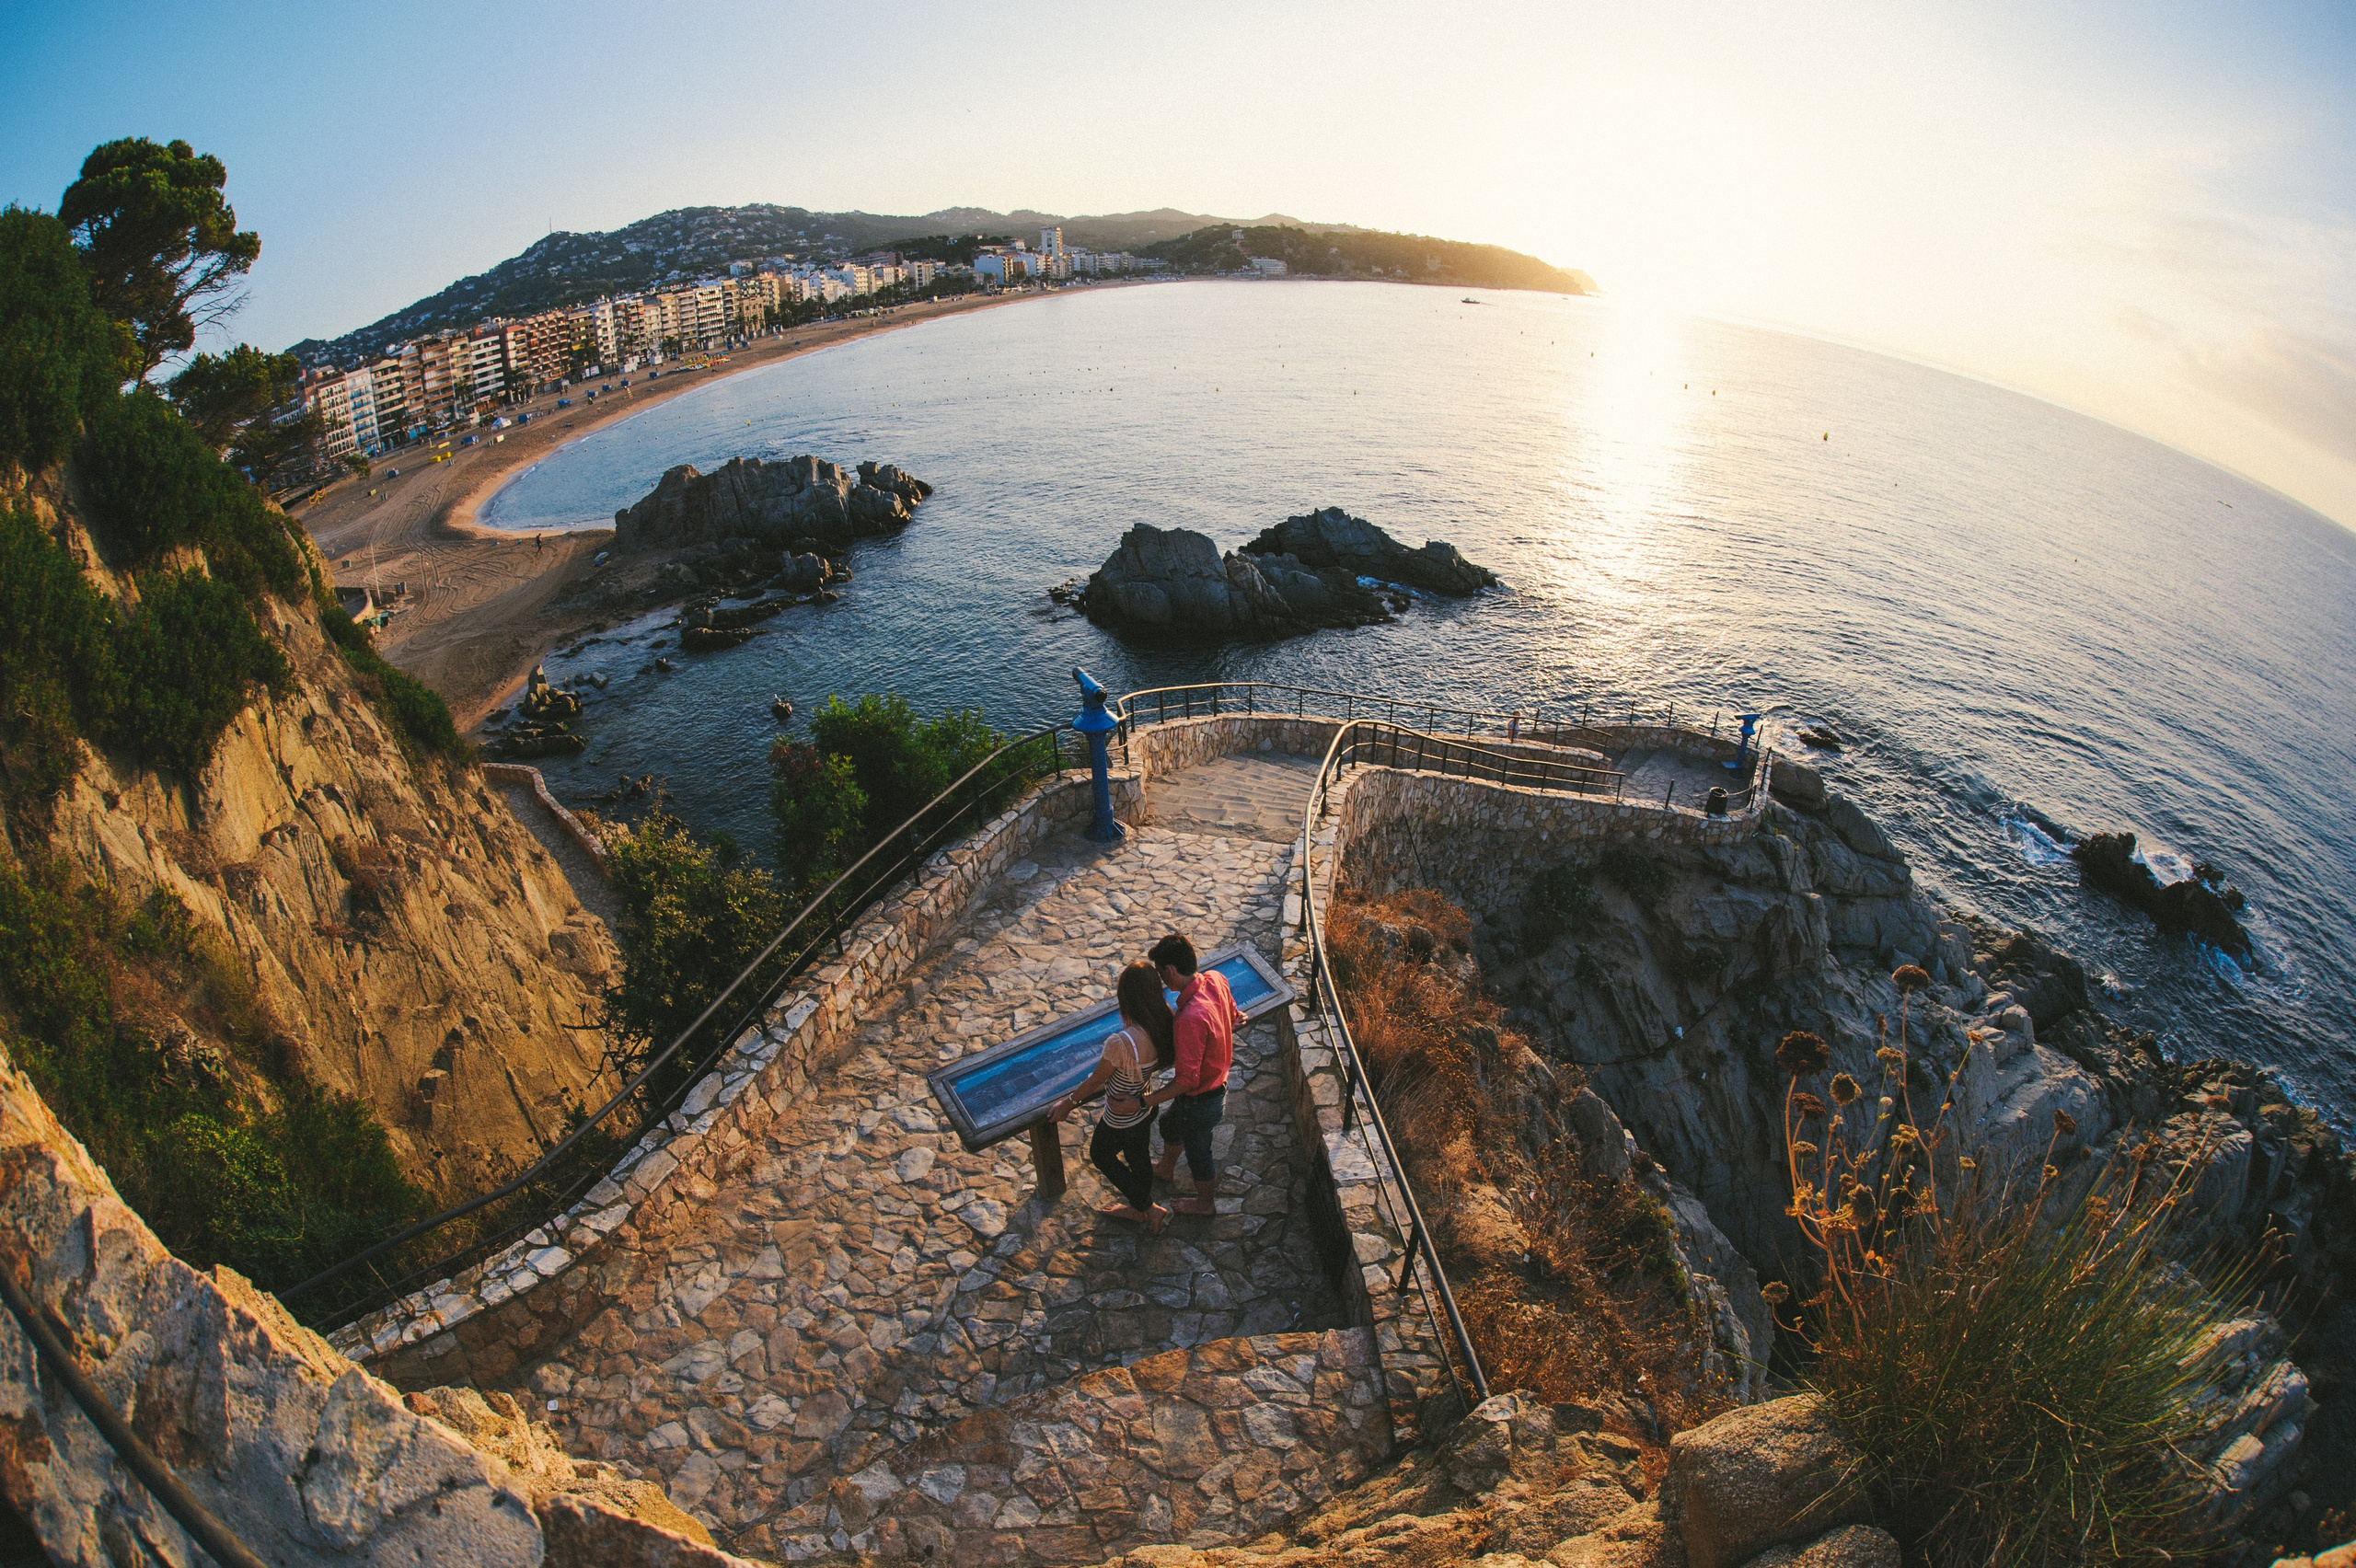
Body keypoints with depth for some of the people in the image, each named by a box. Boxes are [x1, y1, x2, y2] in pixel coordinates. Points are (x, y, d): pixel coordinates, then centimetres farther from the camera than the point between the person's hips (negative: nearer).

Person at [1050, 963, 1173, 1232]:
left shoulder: (1120, 1043, -40)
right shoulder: (1164, 1023, -20)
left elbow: (1096, 1081, -22)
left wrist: (1070, 1101, -2)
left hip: (1121, 1119, -6)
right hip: (1146, 1107, 6)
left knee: (1100, 1154, 26)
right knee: (1139, 1158, 30)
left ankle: (1148, 1208, 32)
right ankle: (1140, 1206, 55)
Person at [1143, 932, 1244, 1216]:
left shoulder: (1190, 1019, -41)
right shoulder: (1216, 979, -16)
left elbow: (1187, 1080, -36)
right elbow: (1233, 1017, 4)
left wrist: (1141, 1102, -33)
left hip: (1200, 1101, -8)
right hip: (1217, 1083, 8)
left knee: (1197, 1152, 21)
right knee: (1170, 1125, 34)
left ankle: (1205, 1203, 49)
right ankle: (1166, 1169, 62)